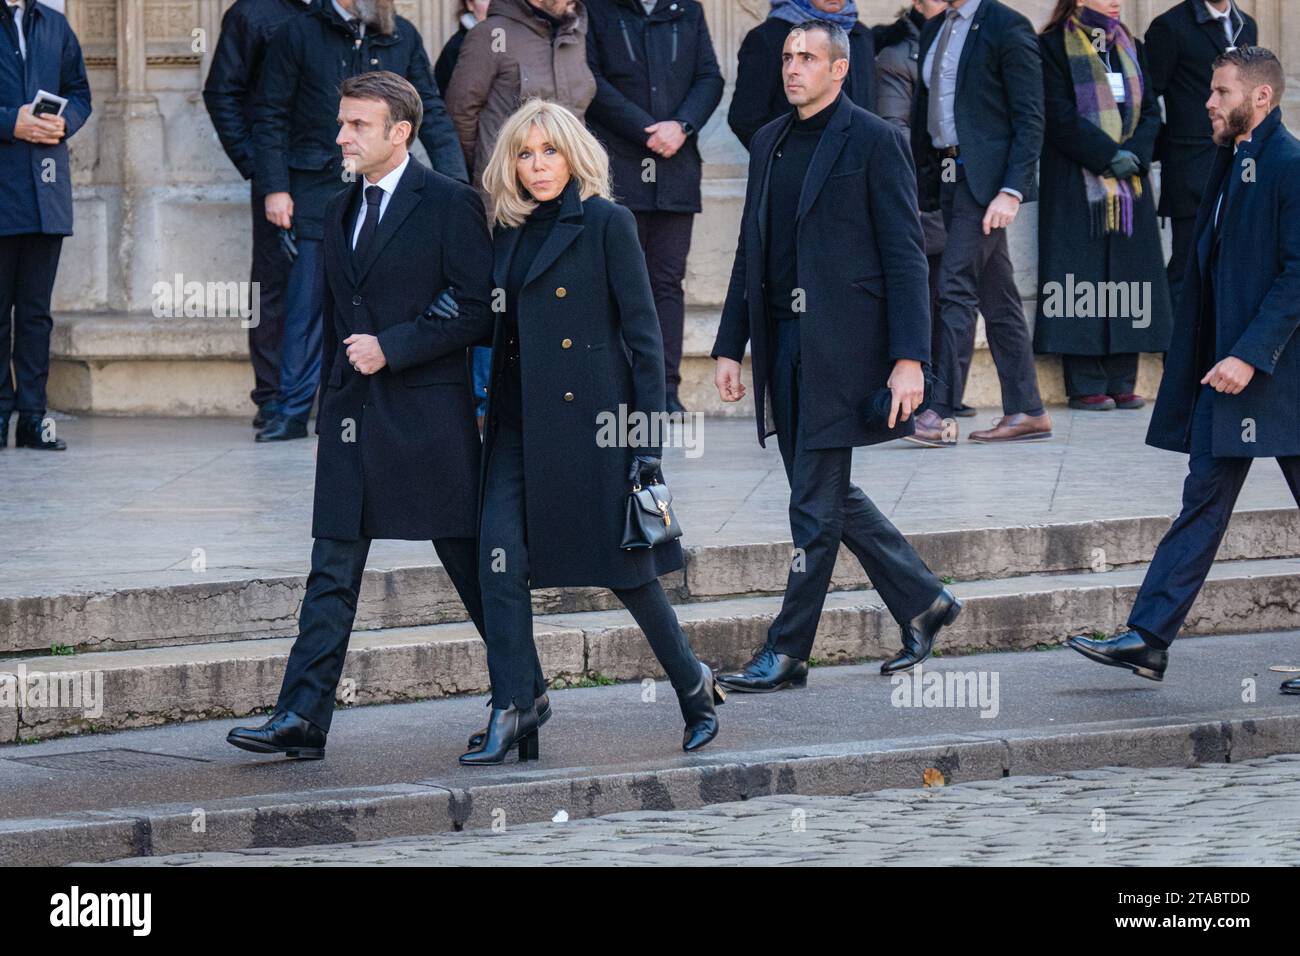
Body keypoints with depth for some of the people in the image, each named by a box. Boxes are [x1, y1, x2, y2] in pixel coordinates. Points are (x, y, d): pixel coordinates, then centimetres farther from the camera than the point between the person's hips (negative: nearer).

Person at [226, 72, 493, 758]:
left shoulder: (450, 205, -6)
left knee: (473, 568, 5)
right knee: (331, 574, 0)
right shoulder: (340, 211, 15)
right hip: (350, 418, 6)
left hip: (428, 417, -6)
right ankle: (301, 720, -3)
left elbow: (479, 312, -10)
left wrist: (390, 348, -15)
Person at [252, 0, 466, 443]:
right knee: (308, 304, -2)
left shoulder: (403, 37, 9)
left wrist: (454, 182, 1)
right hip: (316, 193, -2)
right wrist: (274, 188, -5)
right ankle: (292, 411, 5)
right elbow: (270, 117, 3)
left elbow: (431, 112, 11)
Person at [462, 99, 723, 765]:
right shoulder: (510, 232, 12)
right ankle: (514, 707, -5)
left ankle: (693, 685, 23)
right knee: (499, 558, -9)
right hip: (519, 422, 6)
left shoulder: (606, 222, -5)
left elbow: (642, 331, -7)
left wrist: (648, 435, -12)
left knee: (623, 565, 3)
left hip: (590, 417, -6)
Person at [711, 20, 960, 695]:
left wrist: (909, 358, -15)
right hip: (783, 342, 7)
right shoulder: (769, 143, 15)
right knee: (829, 494, 11)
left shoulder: (875, 142, -6)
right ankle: (922, 602, 26)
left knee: (816, 503, -4)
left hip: (841, 343, -7)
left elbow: (904, 255, -9)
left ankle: (787, 652, 2)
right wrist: (730, 347, 13)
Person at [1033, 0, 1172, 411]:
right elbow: (1061, 116, -11)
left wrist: (1135, 153, -8)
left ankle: (1120, 382, 5)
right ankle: (1085, 385, -5)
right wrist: (1109, 156, -16)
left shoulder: (1129, 48, 15)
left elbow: (1150, 111, 10)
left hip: (1130, 179, 5)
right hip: (1077, 183, -5)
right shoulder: (1054, 46, -3)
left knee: (1126, 276, 2)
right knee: (1082, 279, -6)